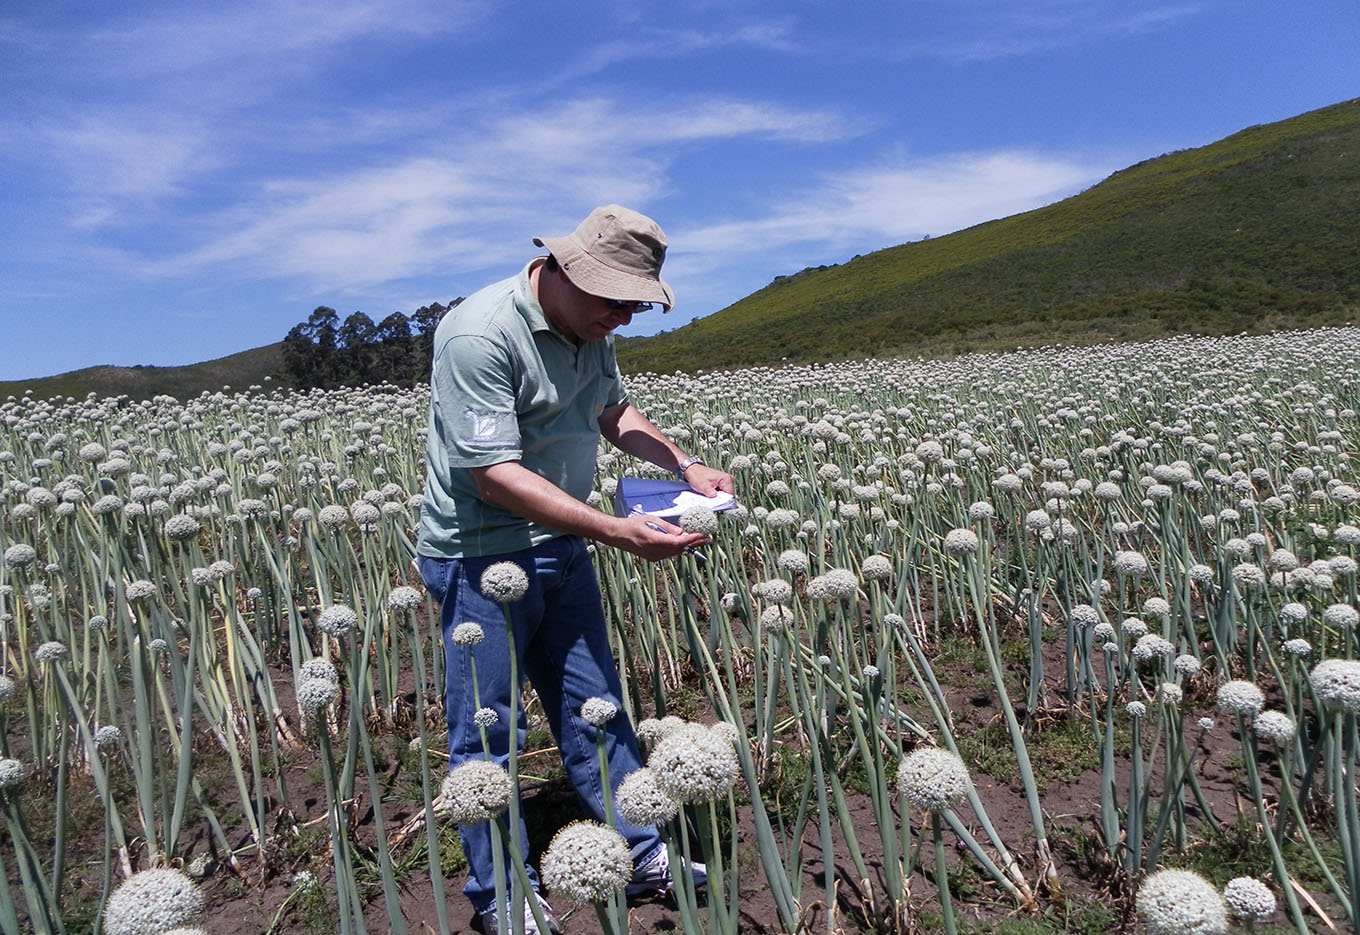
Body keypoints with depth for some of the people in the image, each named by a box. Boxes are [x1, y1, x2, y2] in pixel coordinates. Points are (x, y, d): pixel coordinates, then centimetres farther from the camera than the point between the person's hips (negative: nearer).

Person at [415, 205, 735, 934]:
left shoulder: (588, 328, 4)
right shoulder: (479, 335, -23)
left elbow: (613, 412, 18)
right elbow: (495, 475, -28)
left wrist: (686, 467, 2)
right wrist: (619, 533, -31)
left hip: (561, 550, 8)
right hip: (481, 561, -7)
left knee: (595, 710, 15)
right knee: (487, 734, 7)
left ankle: (642, 855, 30)